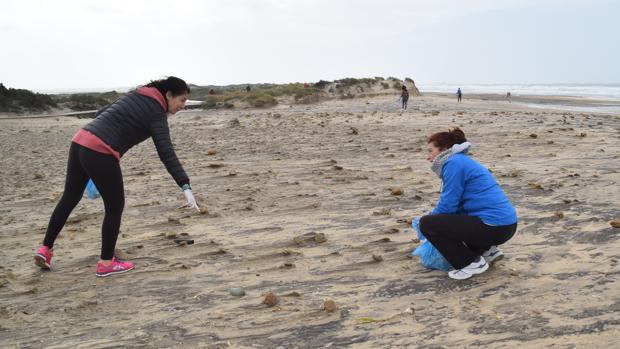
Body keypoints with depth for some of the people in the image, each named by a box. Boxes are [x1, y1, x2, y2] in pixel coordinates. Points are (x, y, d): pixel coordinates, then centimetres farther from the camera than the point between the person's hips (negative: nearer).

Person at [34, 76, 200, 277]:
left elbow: (102, 114, 22)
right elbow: (166, 154, -17)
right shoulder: (156, 113, -6)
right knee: (115, 206, 8)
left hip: (80, 141, 8)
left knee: (69, 198, 22)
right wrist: (185, 187, -22)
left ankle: (45, 249, 31)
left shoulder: (137, 95, 18)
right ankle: (106, 263, 16)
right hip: (100, 153, -8)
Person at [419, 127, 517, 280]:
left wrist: (429, 217, 6)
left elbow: (448, 204, -11)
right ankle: (488, 250, 19)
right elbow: (456, 204, 22)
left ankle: (473, 263, -2)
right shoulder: (463, 161, 20)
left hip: (494, 226, -10)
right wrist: (433, 216, 19)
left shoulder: (454, 163, -10)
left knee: (426, 224, -8)